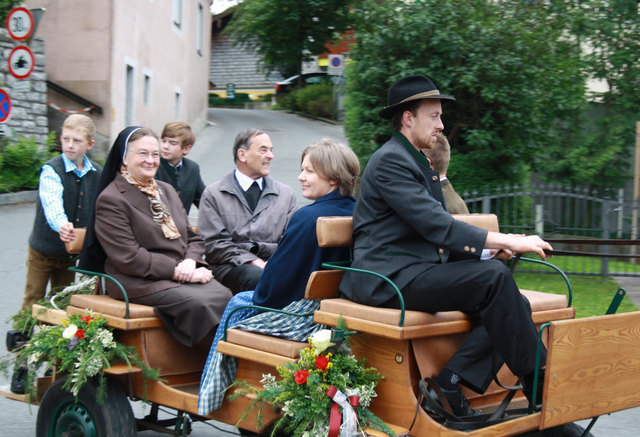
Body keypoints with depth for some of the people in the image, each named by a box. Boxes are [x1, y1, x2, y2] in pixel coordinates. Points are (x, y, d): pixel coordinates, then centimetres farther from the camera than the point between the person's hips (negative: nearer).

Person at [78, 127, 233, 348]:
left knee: (224, 295, -23)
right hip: (140, 282, -6)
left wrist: (190, 262, -5)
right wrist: (178, 271, -16)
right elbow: (129, 258, -12)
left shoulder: (166, 191, 21)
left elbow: (193, 238, 19)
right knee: (199, 302, -30)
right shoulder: (111, 200, -3)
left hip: (182, 273, 6)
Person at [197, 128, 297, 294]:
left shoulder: (286, 194, 20)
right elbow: (214, 244, 1)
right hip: (230, 266, -2)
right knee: (257, 276, -37)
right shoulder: (213, 194, 10)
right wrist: (255, 262, -12)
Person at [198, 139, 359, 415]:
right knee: (245, 298, 26)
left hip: (301, 314, -8)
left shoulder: (308, 217, -24)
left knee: (237, 304, 16)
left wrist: (260, 298, 3)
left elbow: (281, 275, -19)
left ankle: (212, 393, 31)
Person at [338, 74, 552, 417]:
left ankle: (450, 383, -13)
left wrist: (495, 245, 4)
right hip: (389, 278, -10)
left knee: (515, 306, -6)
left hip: (414, 274, 10)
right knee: (494, 276, -26)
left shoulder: (419, 163, 23)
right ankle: (537, 385, -18)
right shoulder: (389, 160, -9)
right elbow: (434, 224, -20)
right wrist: (505, 241, -22)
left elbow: (438, 227, 21)